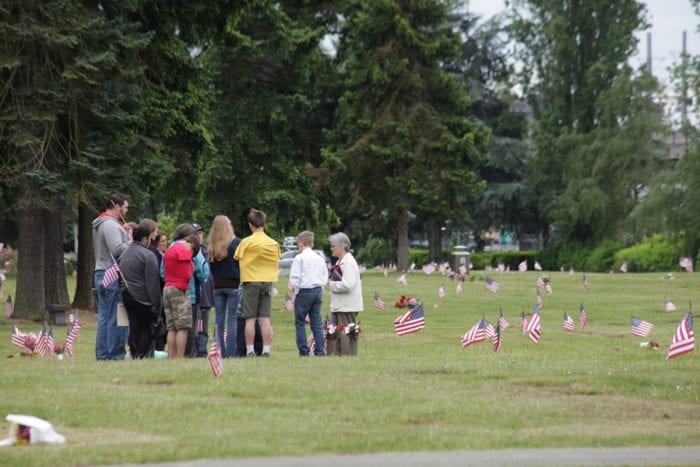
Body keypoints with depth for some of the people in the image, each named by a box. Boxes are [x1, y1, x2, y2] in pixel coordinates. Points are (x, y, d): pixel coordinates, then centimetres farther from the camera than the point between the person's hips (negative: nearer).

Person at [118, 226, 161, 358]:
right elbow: (153, 283, -13)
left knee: (134, 329, 9)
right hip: (143, 299, -7)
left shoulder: (124, 254, 14)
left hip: (127, 296, 7)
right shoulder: (148, 255, -11)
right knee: (147, 330, -1)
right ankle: (142, 355, -8)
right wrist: (156, 306, -11)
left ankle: (134, 356, 8)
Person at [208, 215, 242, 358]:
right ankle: (230, 352, -8)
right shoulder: (236, 243, -7)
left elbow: (211, 268, 4)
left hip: (218, 286, 3)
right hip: (233, 284, -3)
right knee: (232, 320, -3)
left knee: (219, 322, 7)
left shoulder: (212, 247, 3)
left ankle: (220, 351, 5)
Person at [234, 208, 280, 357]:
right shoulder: (274, 244, 1)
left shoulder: (246, 242, -9)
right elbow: (277, 265, 10)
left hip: (251, 282, -3)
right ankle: (266, 350, 0)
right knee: (265, 318, 3)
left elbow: (236, 258, -5)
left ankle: (250, 350, 0)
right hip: (267, 282, 3)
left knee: (250, 319, 1)